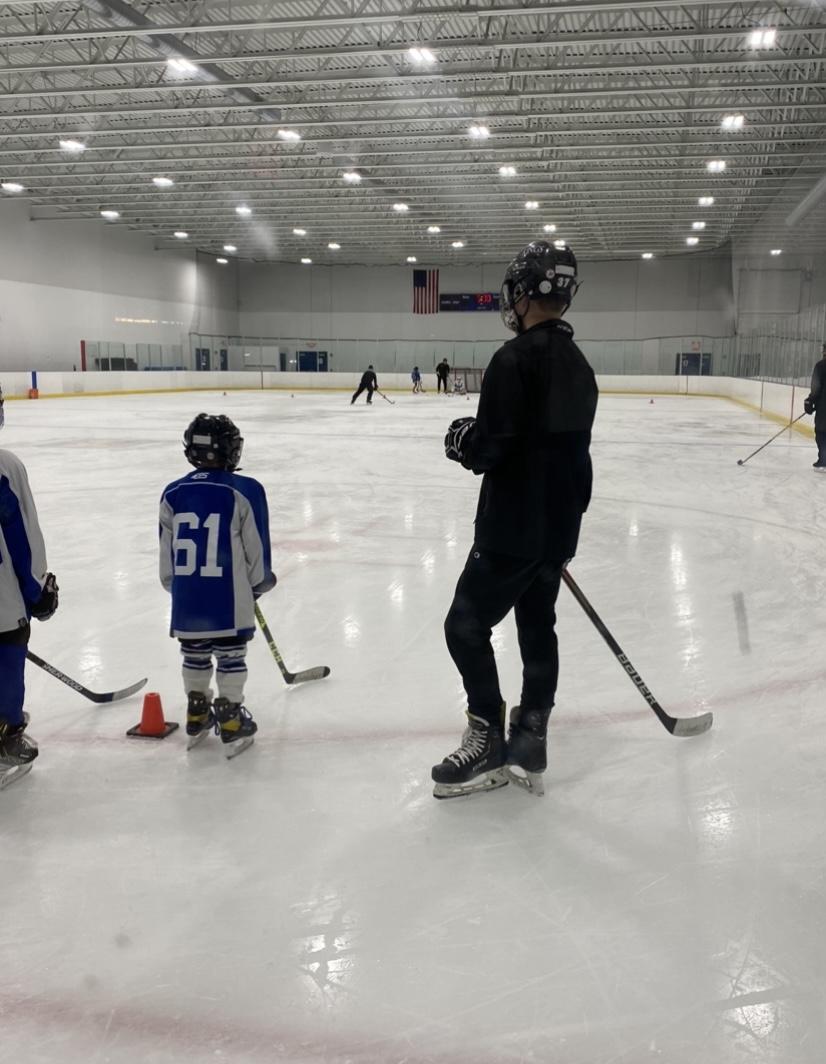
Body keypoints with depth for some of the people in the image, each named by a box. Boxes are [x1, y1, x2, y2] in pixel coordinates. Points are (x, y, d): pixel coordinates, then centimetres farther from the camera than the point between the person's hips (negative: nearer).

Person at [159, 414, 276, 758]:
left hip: (186, 600, 4)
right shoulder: (244, 491, -12)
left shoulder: (173, 494, 1)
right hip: (229, 600, -4)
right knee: (231, 658, 10)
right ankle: (231, 723, 17)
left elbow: (166, 553, 8)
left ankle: (197, 717, 33)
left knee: (194, 656, 20)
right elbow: (256, 548, -6)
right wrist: (259, 584, 12)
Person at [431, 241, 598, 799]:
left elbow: (488, 449, -23)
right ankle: (529, 744, 21)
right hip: (559, 525, 9)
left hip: (513, 527, -9)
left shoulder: (515, 358, -18)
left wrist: (461, 439, 0)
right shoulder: (578, 365, 11)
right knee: (538, 627, 14)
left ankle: (489, 742, 8)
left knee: (467, 625, 2)